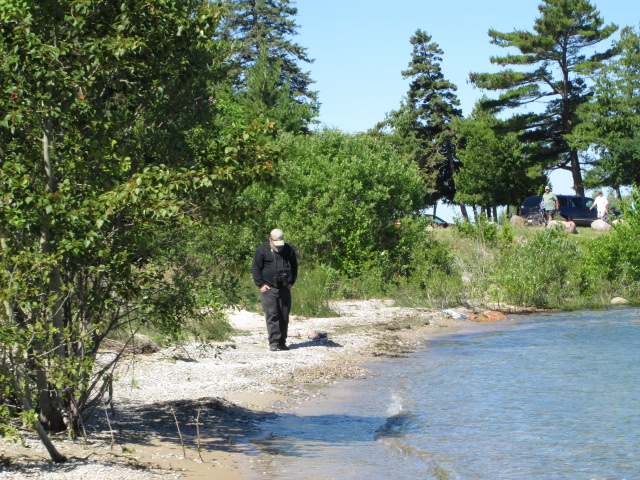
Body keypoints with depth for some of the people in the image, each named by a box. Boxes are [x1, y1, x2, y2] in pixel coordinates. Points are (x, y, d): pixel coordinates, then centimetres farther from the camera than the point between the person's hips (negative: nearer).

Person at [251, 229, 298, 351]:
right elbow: (255, 268, 1)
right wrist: (260, 284, -5)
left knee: (284, 316, 5)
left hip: (284, 288, 4)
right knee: (272, 316, -9)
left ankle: (282, 342, 13)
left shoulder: (289, 249, 9)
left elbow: (294, 266, 20)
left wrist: (291, 282, 11)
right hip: (268, 288, -4)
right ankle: (273, 342, -9)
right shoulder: (262, 250, -1)